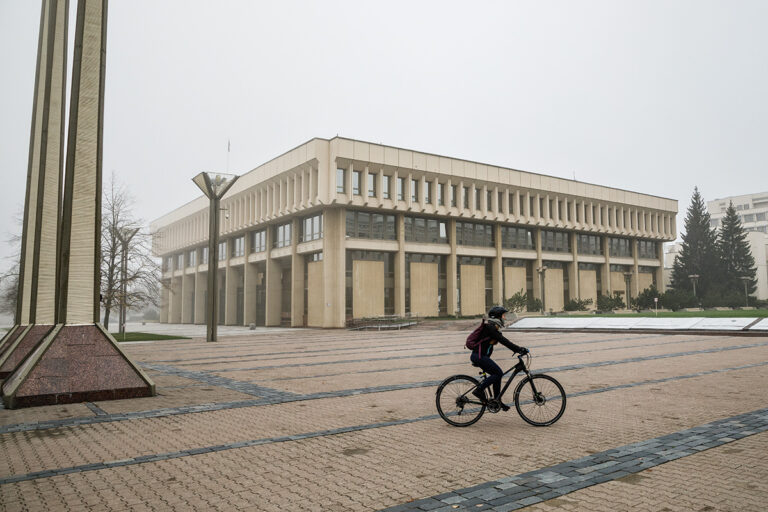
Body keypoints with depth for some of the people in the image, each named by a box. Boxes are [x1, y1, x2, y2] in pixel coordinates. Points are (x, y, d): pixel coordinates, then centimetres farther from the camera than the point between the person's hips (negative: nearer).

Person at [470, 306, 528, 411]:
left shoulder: (494, 327, 15)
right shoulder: (490, 327, -16)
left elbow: (504, 341, 14)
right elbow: (502, 340, -24)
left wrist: (518, 349, 5)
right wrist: (518, 349, -25)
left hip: (482, 356, 10)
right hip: (479, 356, -10)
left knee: (497, 374, 10)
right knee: (498, 373, -13)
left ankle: (497, 401, 17)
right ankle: (479, 390, -7)